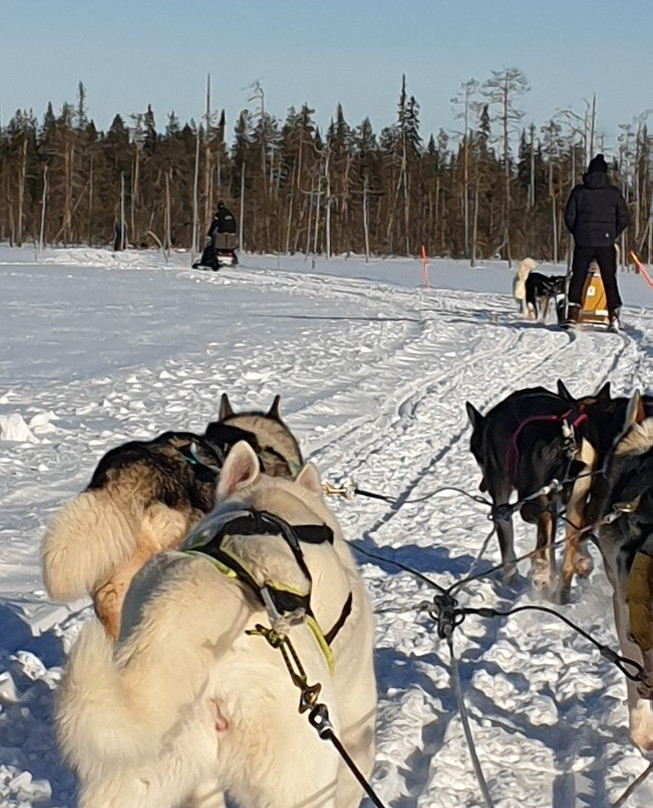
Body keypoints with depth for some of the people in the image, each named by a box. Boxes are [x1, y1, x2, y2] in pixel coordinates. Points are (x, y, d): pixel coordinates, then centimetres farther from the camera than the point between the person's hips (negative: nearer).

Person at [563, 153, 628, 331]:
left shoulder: (579, 191, 1)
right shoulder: (613, 192, 1)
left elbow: (569, 217, 1)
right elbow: (623, 218, 3)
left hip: (583, 243, 0)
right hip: (606, 243, 0)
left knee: (578, 278, 8)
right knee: (610, 280, 6)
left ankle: (573, 315, 0)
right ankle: (614, 315, -4)